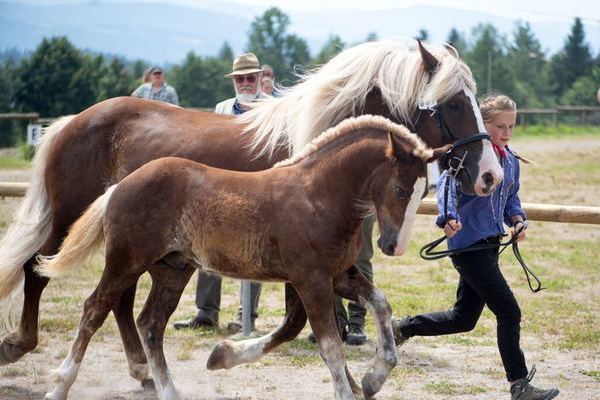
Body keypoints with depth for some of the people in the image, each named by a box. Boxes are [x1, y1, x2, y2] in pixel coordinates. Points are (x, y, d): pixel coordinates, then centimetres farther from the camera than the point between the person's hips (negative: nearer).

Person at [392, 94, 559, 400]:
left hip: (490, 245, 9)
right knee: (509, 313, -10)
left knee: (463, 319, 17)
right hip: (468, 245, -9)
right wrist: (449, 218, -48)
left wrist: (517, 220, 2)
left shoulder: (511, 160, 12)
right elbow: (448, 184, -29)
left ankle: (402, 328, 35)